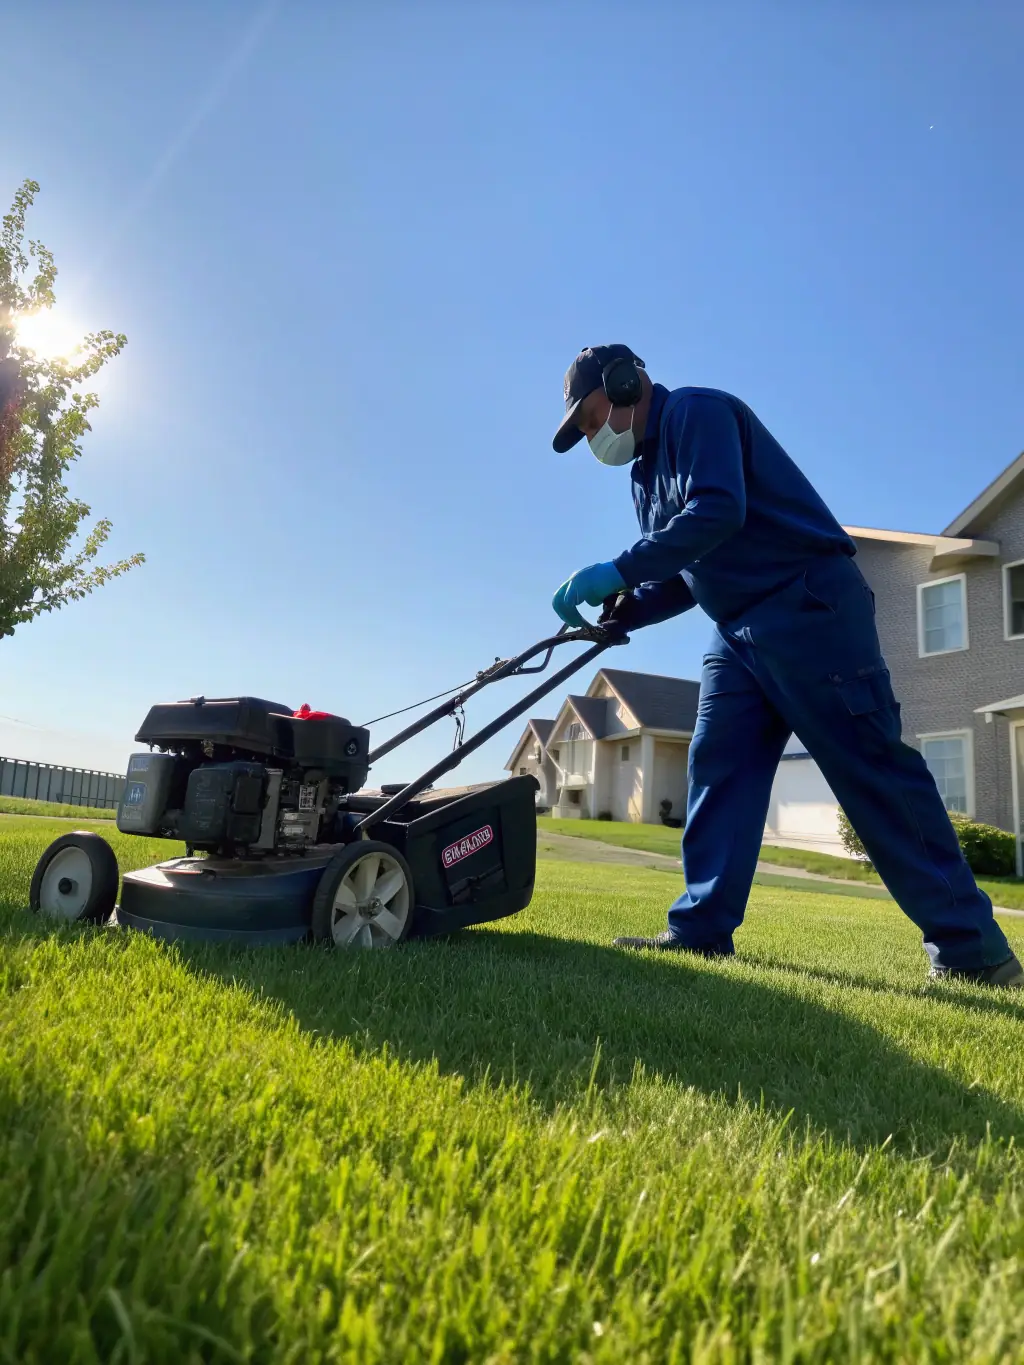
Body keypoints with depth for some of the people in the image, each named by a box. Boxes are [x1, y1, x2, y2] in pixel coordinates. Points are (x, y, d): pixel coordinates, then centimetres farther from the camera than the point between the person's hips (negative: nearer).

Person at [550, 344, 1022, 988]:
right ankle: (703, 928, 0)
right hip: (740, 631, 9)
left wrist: (618, 571, -22)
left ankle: (969, 944, 2)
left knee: (871, 767, -8)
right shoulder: (649, 468, 22)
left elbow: (717, 512, -23)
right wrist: (623, 610, 2)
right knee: (719, 768, -1)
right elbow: (686, 573, 19)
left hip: (810, 606, -9)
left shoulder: (694, 411, -6)